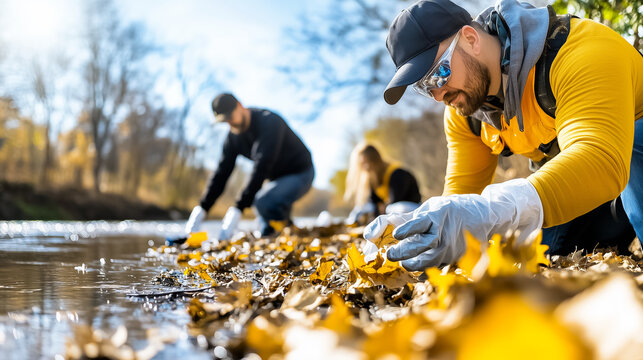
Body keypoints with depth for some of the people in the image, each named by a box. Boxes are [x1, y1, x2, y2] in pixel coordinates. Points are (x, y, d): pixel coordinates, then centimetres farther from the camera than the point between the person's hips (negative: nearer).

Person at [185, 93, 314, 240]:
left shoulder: (269, 122, -29)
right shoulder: (234, 136, -4)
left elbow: (261, 168, -39)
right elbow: (222, 172, -4)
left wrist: (238, 208, -45)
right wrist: (201, 209, -16)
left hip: (300, 173, -8)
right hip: (276, 176, 8)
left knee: (263, 201, -31)